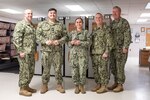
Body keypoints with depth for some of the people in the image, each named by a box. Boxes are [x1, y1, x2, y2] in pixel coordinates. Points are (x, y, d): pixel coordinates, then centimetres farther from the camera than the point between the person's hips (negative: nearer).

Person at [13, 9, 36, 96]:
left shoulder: (32, 25, 18)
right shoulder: (21, 24, -9)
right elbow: (16, 38, -16)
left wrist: (34, 49, 16)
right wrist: (20, 51, -20)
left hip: (31, 52, 9)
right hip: (24, 52, -9)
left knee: (31, 70, 13)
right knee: (24, 71, -2)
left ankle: (26, 86, 27)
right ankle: (22, 89, 10)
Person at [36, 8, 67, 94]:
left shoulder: (60, 25, 10)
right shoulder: (41, 24, 8)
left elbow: (65, 36, 7)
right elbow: (38, 35, 1)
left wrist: (59, 41, -11)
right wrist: (45, 41, -15)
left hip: (57, 50, 1)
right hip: (46, 50, -1)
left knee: (58, 68, 5)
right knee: (46, 68, 6)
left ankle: (59, 85, 19)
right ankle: (45, 85, 20)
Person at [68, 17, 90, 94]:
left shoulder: (86, 32, 8)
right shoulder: (72, 33, 14)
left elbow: (88, 42, -1)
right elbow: (68, 43, 12)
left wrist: (80, 42, -14)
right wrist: (72, 42, -9)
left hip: (83, 54, -1)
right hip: (74, 53, 2)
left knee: (83, 71, -6)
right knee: (74, 71, -1)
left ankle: (82, 86, 13)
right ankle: (76, 86, 14)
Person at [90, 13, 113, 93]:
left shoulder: (106, 28, -3)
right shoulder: (94, 30, 17)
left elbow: (109, 42, -10)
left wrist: (106, 52, -16)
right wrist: (91, 52, 14)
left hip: (102, 53, -7)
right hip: (94, 54, 7)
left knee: (102, 70, -3)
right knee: (95, 70, 10)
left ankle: (104, 86, 8)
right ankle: (98, 84, 23)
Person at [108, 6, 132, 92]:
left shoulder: (124, 22, -4)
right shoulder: (112, 23, 16)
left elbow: (127, 35, -11)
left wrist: (125, 47, -18)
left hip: (121, 49, -7)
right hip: (113, 49, 7)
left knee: (120, 67, -4)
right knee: (113, 67, 10)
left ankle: (120, 85, 6)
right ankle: (116, 83, 22)